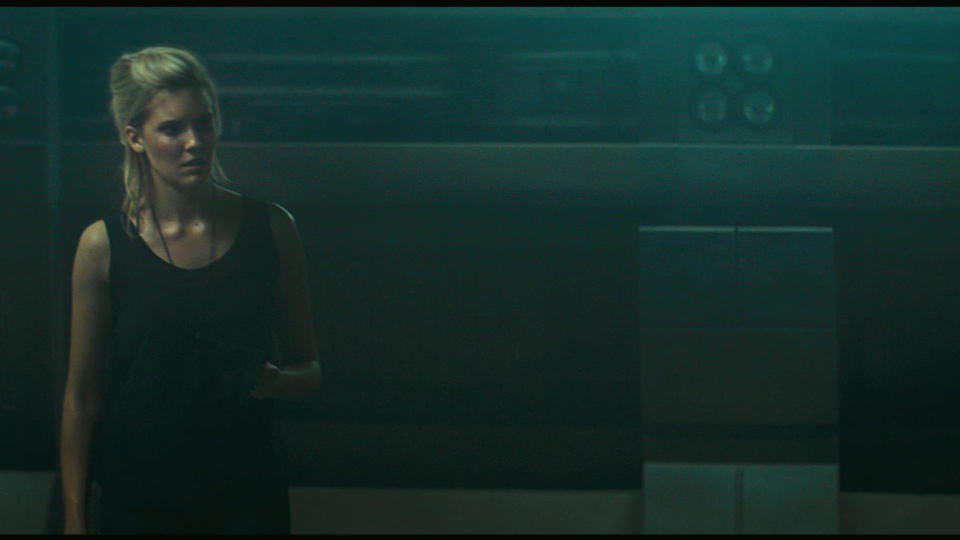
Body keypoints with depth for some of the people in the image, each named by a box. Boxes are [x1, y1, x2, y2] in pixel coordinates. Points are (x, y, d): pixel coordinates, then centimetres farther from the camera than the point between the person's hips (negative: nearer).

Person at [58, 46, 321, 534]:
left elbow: (308, 370, 7)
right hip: (138, 505, -1)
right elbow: (81, 396, -1)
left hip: (249, 500, 1)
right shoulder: (104, 246, -5)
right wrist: (74, 520, -3)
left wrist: (274, 381, -16)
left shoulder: (270, 229, -1)